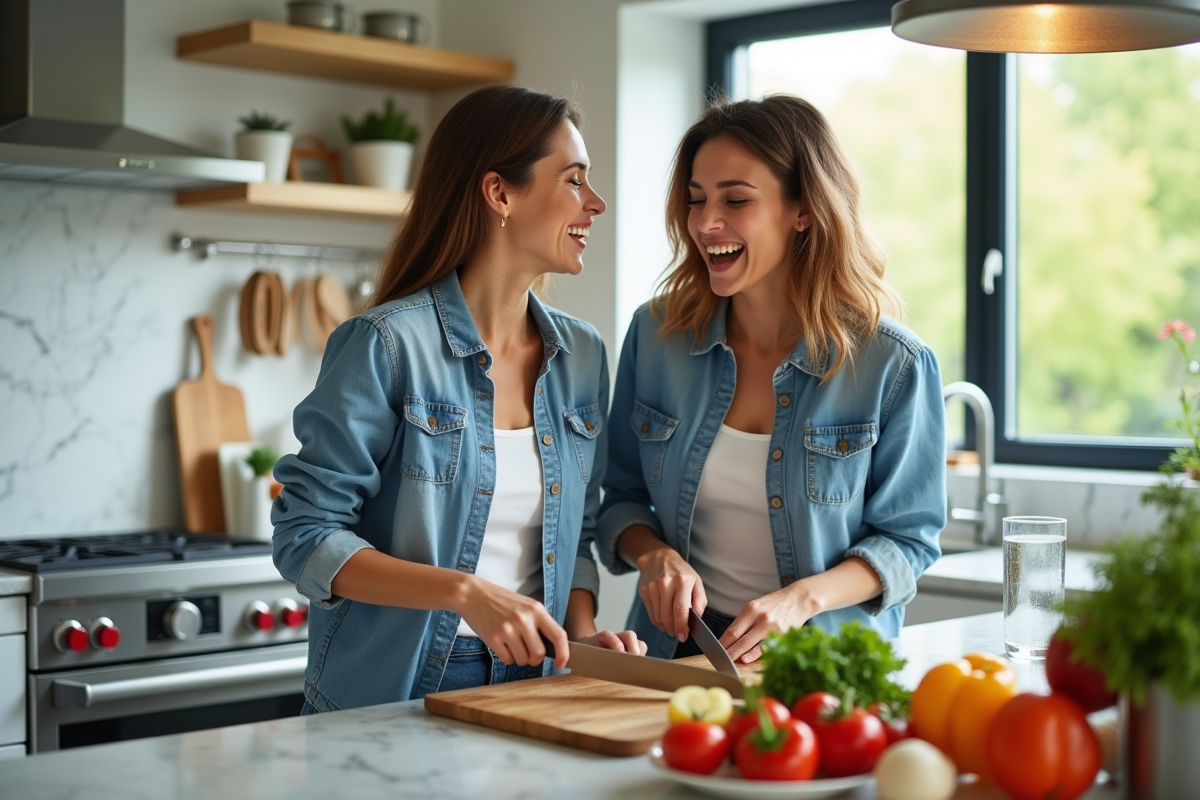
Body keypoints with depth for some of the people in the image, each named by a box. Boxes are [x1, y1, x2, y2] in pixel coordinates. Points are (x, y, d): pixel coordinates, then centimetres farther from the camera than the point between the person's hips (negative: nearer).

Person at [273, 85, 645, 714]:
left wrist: (582, 634, -2)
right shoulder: (387, 345, -11)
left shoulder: (582, 356, 7)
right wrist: (466, 592, -20)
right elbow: (305, 538, -11)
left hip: (530, 683, 4)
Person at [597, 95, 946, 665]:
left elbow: (906, 537, 0)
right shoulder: (656, 335, 2)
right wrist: (654, 554, -9)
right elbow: (622, 499, 13)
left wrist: (803, 598, -16)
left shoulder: (892, 364, -7)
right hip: (678, 654, 2)